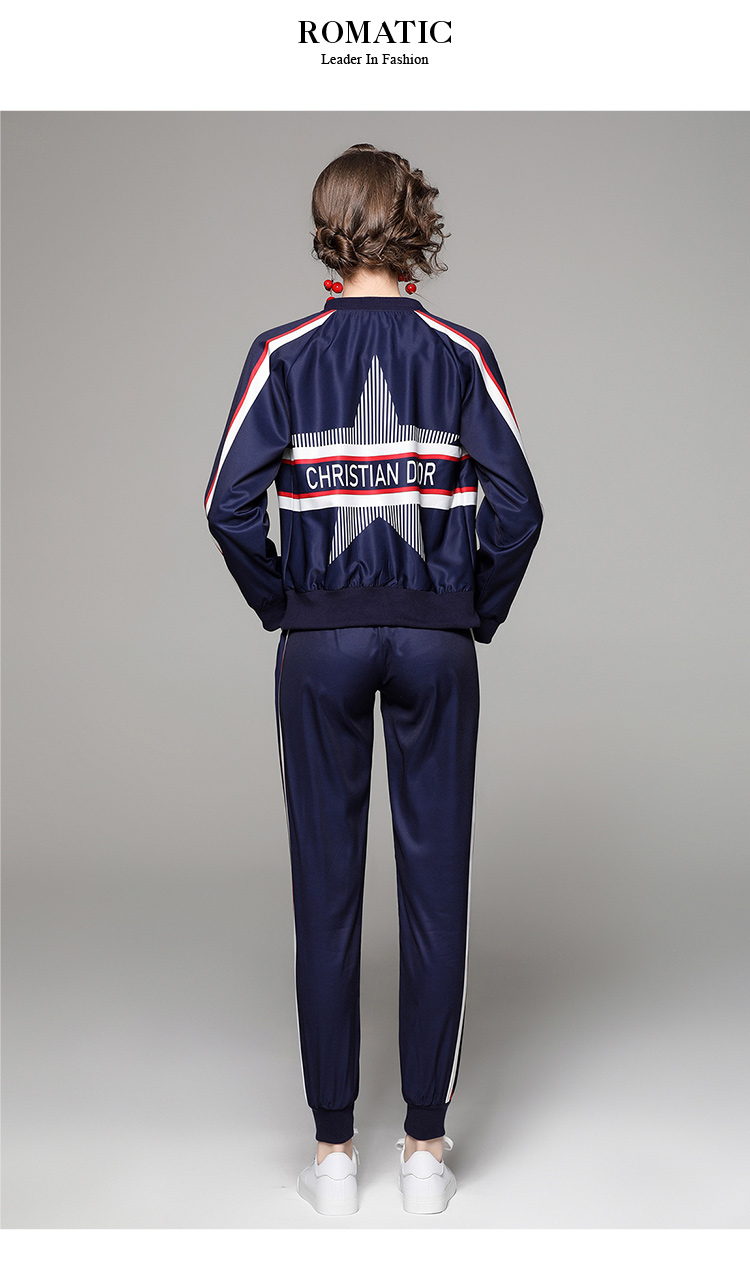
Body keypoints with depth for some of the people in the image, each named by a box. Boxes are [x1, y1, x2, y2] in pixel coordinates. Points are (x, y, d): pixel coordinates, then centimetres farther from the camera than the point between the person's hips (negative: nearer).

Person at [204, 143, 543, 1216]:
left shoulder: (283, 354, -2)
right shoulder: (461, 354, -1)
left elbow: (231, 506, -8)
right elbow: (516, 509, -6)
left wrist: (284, 608, 5)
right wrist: (479, 615, 7)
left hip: (320, 643, 0)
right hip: (437, 642, 0)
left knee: (326, 891, 7)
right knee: (436, 886, 7)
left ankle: (334, 1152, 15)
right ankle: (426, 1148, 16)